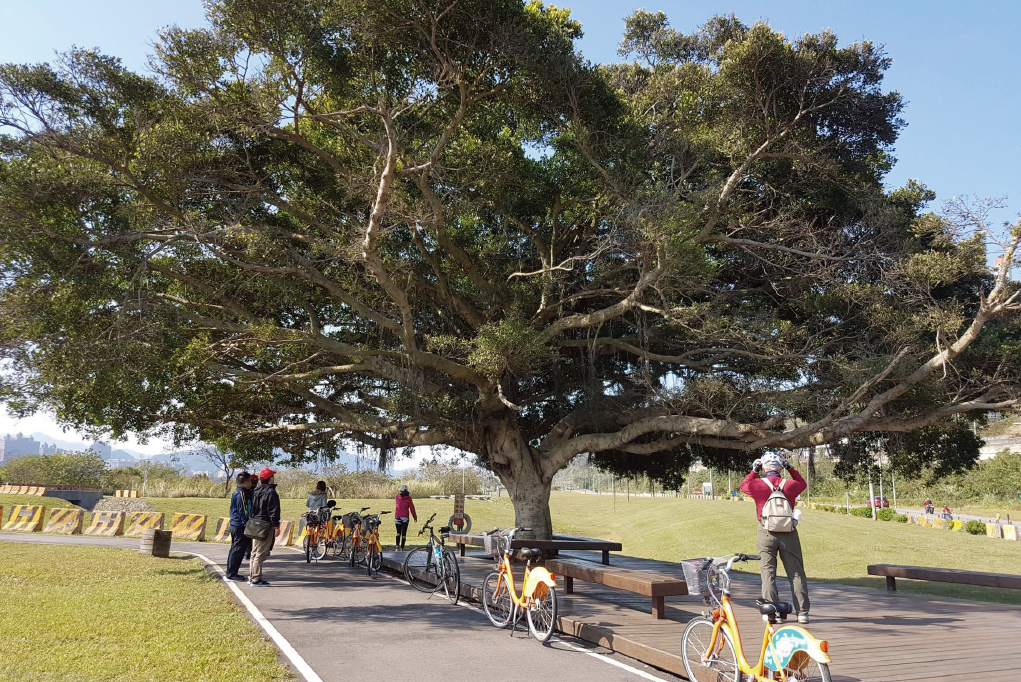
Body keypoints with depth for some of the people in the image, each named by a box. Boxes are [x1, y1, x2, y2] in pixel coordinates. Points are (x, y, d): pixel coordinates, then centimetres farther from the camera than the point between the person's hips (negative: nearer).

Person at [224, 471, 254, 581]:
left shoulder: (236, 493, 15)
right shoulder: (242, 494, -16)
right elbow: (244, 511, -18)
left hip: (235, 525, 10)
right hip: (240, 526, -10)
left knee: (234, 549, 15)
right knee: (238, 550, -4)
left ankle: (230, 573, 22)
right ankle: (231, 574, 0)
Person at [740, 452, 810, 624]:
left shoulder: (757, 485, -6)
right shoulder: (790, 485, -2)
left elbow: (743, 485, 15)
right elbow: (802, 483, 21)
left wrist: (754, 471, 17)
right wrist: (790, 469, 20)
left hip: (766, 533, -1)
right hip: (789, 534, 1)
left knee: (768, 573, 5)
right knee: (796, 573, 9)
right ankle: (802, 612, 10)